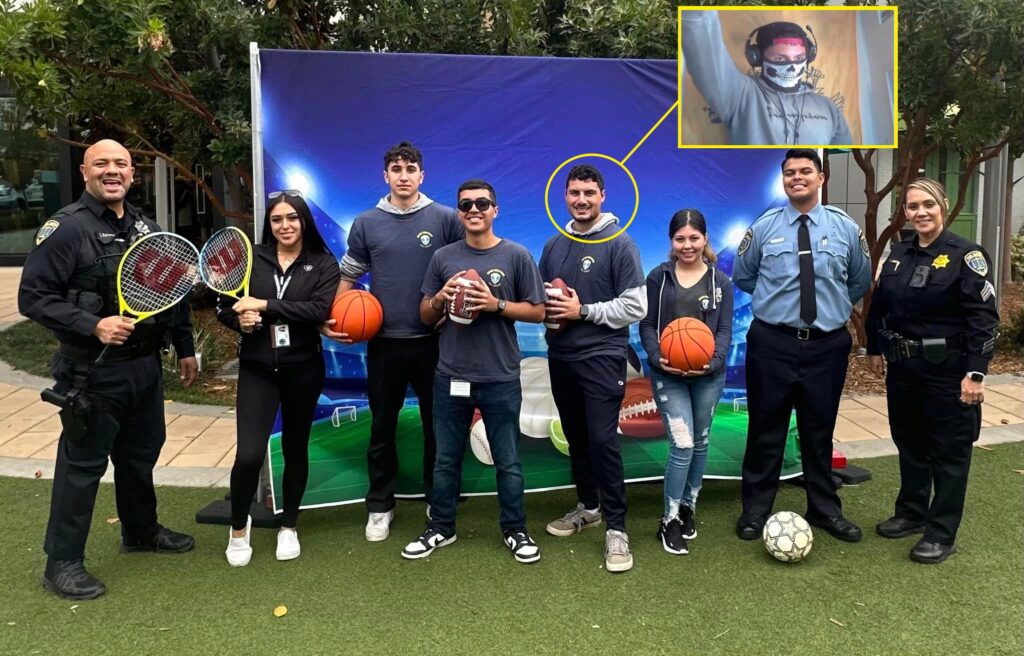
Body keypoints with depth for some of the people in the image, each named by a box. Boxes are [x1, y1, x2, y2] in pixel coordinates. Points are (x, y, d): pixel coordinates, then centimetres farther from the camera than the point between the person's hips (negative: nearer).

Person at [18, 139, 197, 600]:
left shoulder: (146, 227, 11)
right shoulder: (66, 227, -11)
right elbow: (33, 296, -15)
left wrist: (184, 347, 18)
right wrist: (93, 326, -25)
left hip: (145, 366, 7)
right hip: (93, 372, -7)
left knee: (141, 453, 20)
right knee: (82, 464, 1)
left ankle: (141, 531, 39)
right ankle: (62, 562, 15)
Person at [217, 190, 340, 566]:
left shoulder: (324, 263, -2)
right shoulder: (250, 258, 0)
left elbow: (319, 310, -17)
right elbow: (224, 307, 5)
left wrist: (265, 305, -20)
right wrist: (240, 320, -16)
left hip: (303, 369, 0)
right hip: (257, 368, 0)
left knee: (295, 448, 13)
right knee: (249, 454, -9)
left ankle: (288, 527, 34)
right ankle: (239, 525, 20)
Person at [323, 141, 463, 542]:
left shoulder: (445, 219, -2)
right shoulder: (366, 223, 3)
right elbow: (348, 276, 9)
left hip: (433, 340, -1)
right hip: (384, 341, 1)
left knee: (436, 425, 10)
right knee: (382, 426, 10)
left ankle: (437, 501, 26)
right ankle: (380, 506, 24)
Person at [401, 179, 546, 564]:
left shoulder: (517, 256, -3)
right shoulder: (443, 258, 6)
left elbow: (538, 312, -2)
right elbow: (426, 317, 12)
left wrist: (497, 305, -15)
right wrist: (440, 299, -9)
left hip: (500, 379, -2)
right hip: (451, 376, 3)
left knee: (507, 461, 9)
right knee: (446, 458, 13)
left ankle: (515, 530, 25)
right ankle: (441, 528, 29)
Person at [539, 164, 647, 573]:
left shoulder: (619, 244, -7)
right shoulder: (553, 246, 11)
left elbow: (636, 307, -11)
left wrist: (583, 311, -15)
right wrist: (548, 309, -3)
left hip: (602, 358, -6)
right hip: (560, 356, 6)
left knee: (603, 440, -9)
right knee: (576, 438, 15)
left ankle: (616, 528, 1)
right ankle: (588, 507, 32)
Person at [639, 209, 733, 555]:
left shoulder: (720, 281, 3)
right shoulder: (658, 277, 1)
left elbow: (725, 330, 0)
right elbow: (647, 324, -1)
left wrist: (714, 361, -19)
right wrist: (657, 358, -19)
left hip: (708, 374, 2)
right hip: (668, 374, -2)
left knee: (700, 443, 13)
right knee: (682, 444, -9)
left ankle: (688, 507, 32)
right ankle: (670, 520, 5)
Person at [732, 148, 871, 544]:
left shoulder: (845, 228, 3)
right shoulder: (764, 227, 0)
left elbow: (860, 282, 16)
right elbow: (742, 276, 13)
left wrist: (833, 304, 11)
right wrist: (775, 299, 10)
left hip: (827, 345, 1)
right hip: (772, 343, -1)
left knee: (820, 432, 13)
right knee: (766, 429, 6)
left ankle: (825, 509, 29)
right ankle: (755, 510, 19)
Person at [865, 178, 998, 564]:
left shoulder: (966, 255, -12)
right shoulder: (899, 253, 8)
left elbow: (983, 318, -16)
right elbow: (879, 304, 18)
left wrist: (976, 373, -20)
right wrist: (875, 349, 17)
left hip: (947, 370, -6)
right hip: (902, 366, 6)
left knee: (948, 450, 4)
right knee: (909, 442, 17)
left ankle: (942, 534, 15)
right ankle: (911, 513, 34)